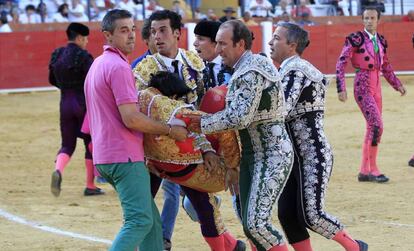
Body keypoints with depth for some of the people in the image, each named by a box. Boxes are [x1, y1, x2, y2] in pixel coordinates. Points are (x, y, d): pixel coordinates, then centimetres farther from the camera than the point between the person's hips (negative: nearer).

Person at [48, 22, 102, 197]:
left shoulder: (56, 55, 7)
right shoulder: (82, 56, -13)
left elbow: (52, 80, 17)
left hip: (65, 103, 5)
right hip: (84, 103, -5)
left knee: (67, 144, 11)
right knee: (91, 144, 10)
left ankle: (58, 171, -20)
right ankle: (90, 186, 13)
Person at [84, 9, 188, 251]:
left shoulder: (98, 65, 19)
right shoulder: (119, 67, -14)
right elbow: (131, 119, -20)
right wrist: (170, 130, -11)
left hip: (105, 156, 10)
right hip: (125, 157, -10)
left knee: (151, 219, 13)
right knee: (140, 221, -14)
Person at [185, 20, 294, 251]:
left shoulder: (251, 72, -18)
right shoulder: (247, 68, 13)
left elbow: (240, 117, -25)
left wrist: (204, 124, -16)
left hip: (273, 156, -10)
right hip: (252, 155, 10)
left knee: (256, 222, -17)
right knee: (250, 224, 9)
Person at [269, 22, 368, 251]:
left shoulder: (294, 71, -15)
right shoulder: (290, 69, 15)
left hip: (314, 157, -10)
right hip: (295, 156, 10)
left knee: (310, 215, -10)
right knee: (287, 215, 3)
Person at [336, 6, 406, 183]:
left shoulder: (380, 41, 10)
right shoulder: (356, 39, -9)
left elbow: (385, 67, 22)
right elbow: (341, 64, -11)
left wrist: (397, 85, 18)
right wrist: (341, 89, -17)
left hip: (376, 87, 7)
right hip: (362, 87, -7)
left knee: (372, 127, 8)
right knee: (377, 125, -16)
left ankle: (364, 171, 15)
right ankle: (373, 168, -8)